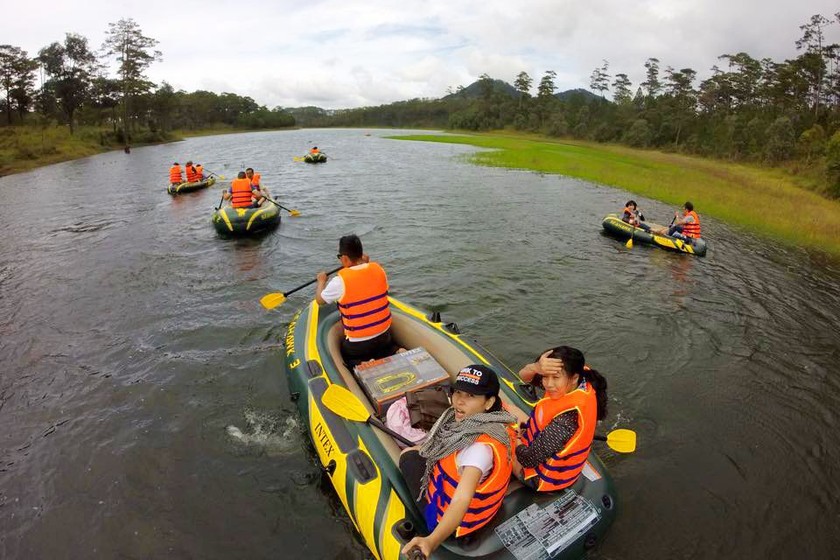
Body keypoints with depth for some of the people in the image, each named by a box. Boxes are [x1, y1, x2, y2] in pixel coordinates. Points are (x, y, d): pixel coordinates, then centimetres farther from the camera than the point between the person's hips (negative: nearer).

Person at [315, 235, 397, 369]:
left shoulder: (340, 281, -20)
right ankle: (395, 354, 4)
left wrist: (321, 281, 19)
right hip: (384, 335, 4)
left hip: (357, 345, -4)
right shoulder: (378, 269, -8)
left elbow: (320, 300, 1)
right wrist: (367, 263, 22)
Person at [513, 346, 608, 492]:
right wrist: (537, 367, -37)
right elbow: (524, 376, -14)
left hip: (547, 479, -7)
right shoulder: (581, 383, -21)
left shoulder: (566, 420, -43)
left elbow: (529, 459, -30)